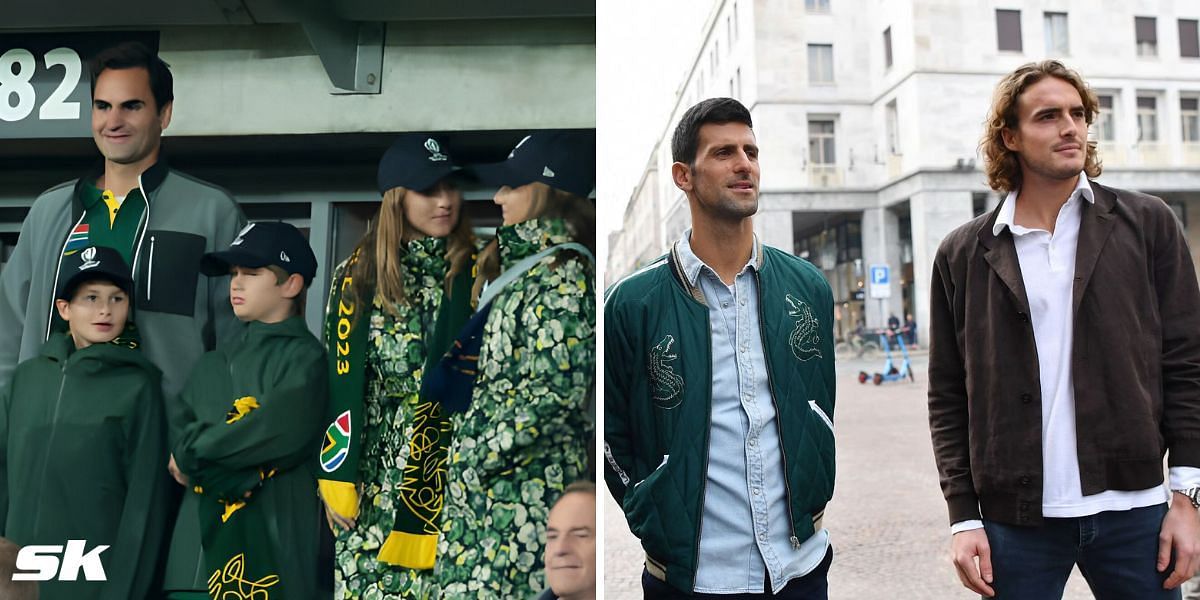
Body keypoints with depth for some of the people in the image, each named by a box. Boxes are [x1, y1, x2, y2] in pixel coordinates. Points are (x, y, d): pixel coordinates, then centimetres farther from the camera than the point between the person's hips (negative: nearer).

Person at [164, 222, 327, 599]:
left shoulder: (305, 358, -4)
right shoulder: (212, 365, 15)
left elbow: (279, 432, -17)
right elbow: (177, 433, 4)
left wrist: (192, 453, -4)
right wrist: (223, 474, -16)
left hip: (273, 539, -5)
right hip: (200, 537, 6)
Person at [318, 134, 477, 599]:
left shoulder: (476, 270, 1)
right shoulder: (360, 273, 1)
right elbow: (340, 382, 1)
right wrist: (337, 475, -3)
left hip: (452, 460, 0)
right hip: (374, 463, 1)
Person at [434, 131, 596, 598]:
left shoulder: (561, 276, -15)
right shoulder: (520, 262, 13)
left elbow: (553, 389, -20)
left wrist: (476, 454, -16)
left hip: (524, 477, -9)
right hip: (491, 473, 9)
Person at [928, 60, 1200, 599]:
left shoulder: (1147, 224, 3)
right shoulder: (963, 255, 2)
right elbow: (948, 399, 3)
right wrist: (963, 517, -1)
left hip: (1134, 509, 1)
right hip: (1015, 520, 0)